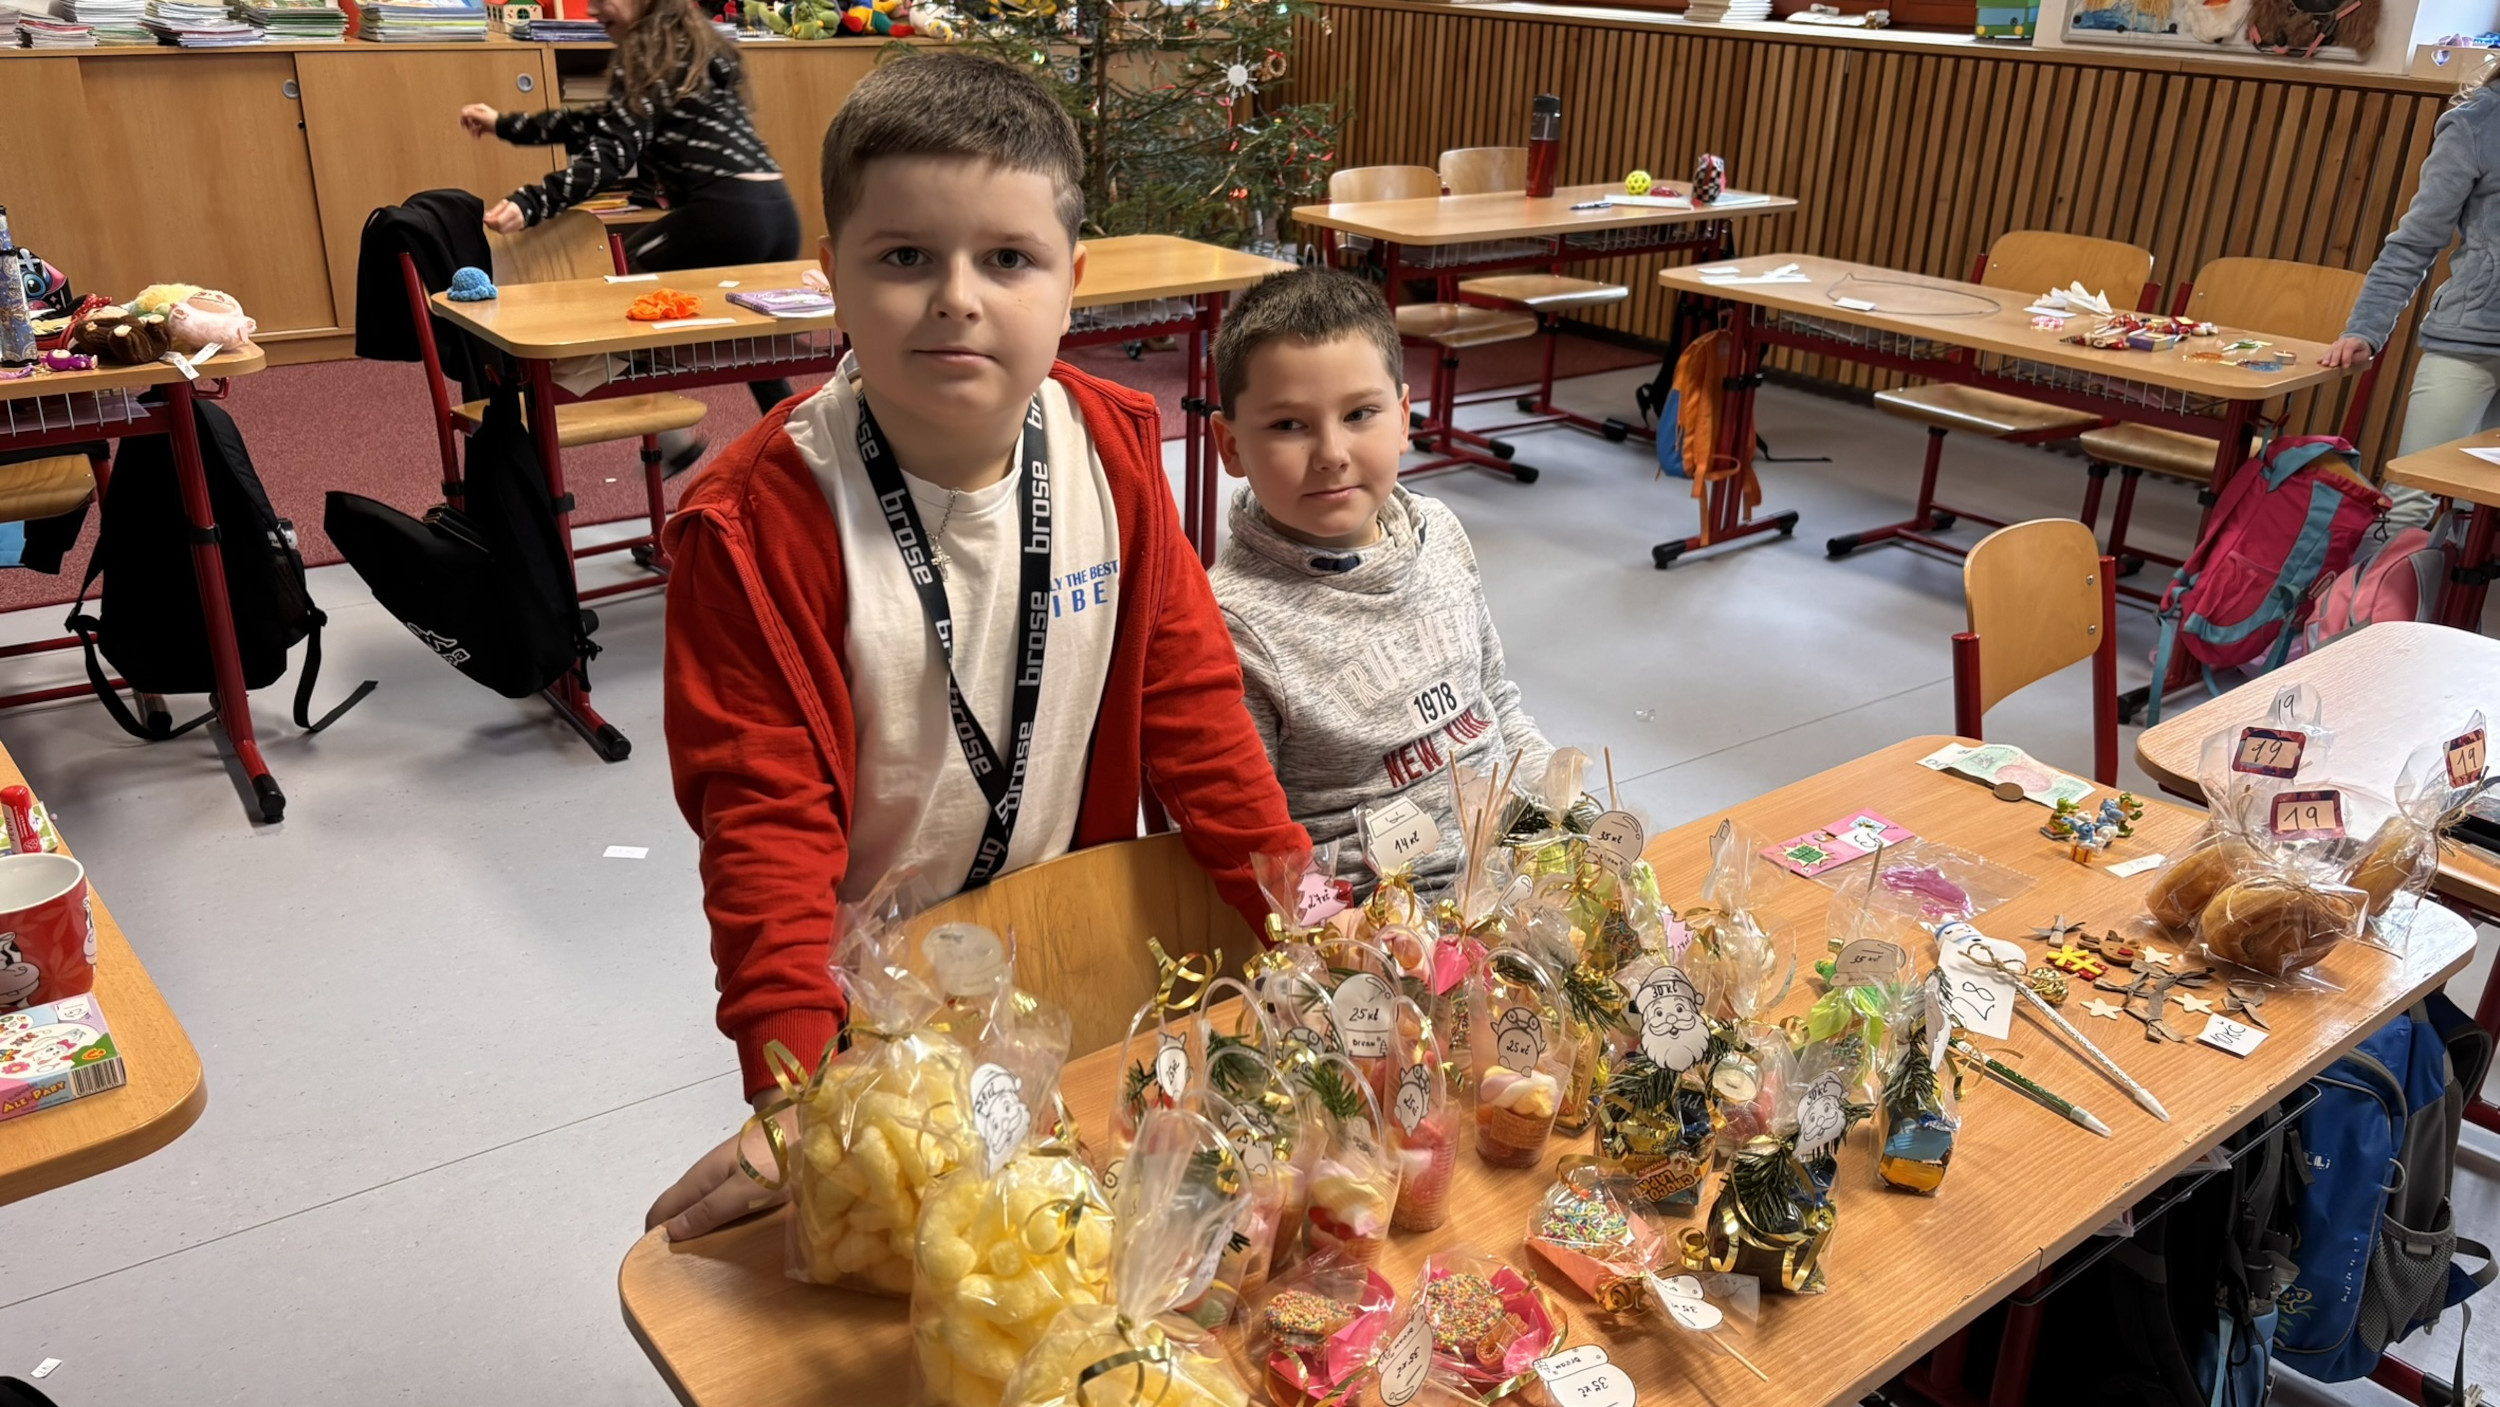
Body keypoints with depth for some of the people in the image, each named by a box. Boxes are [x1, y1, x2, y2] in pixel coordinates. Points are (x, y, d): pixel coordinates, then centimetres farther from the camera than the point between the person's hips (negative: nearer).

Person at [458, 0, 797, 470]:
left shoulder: (648, 56, -1)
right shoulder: (695, 45, 25)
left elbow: (613, 155, -14)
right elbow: (609, 125, 30)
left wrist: (529, 203, -23)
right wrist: (507, 125, 33)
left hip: (726, 212, -9)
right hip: (776, 210, 9)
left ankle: (673, 437, 12)